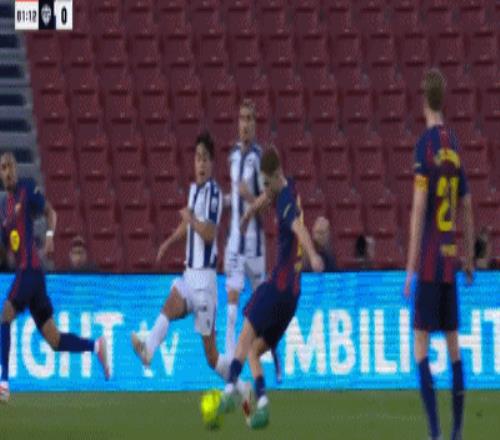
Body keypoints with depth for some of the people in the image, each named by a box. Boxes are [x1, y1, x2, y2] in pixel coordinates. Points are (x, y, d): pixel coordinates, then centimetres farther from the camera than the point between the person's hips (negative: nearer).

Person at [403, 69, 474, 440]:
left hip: (430, 260, -6)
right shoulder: (454, 145, 9)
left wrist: (410, 269, -14)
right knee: (453, 342, 10)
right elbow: (468, 207, 17)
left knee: (422, 346, -6)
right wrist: (470, 259, 27)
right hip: (450, 257, 6)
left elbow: (419, 209, -15)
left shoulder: (426, 145, -11)